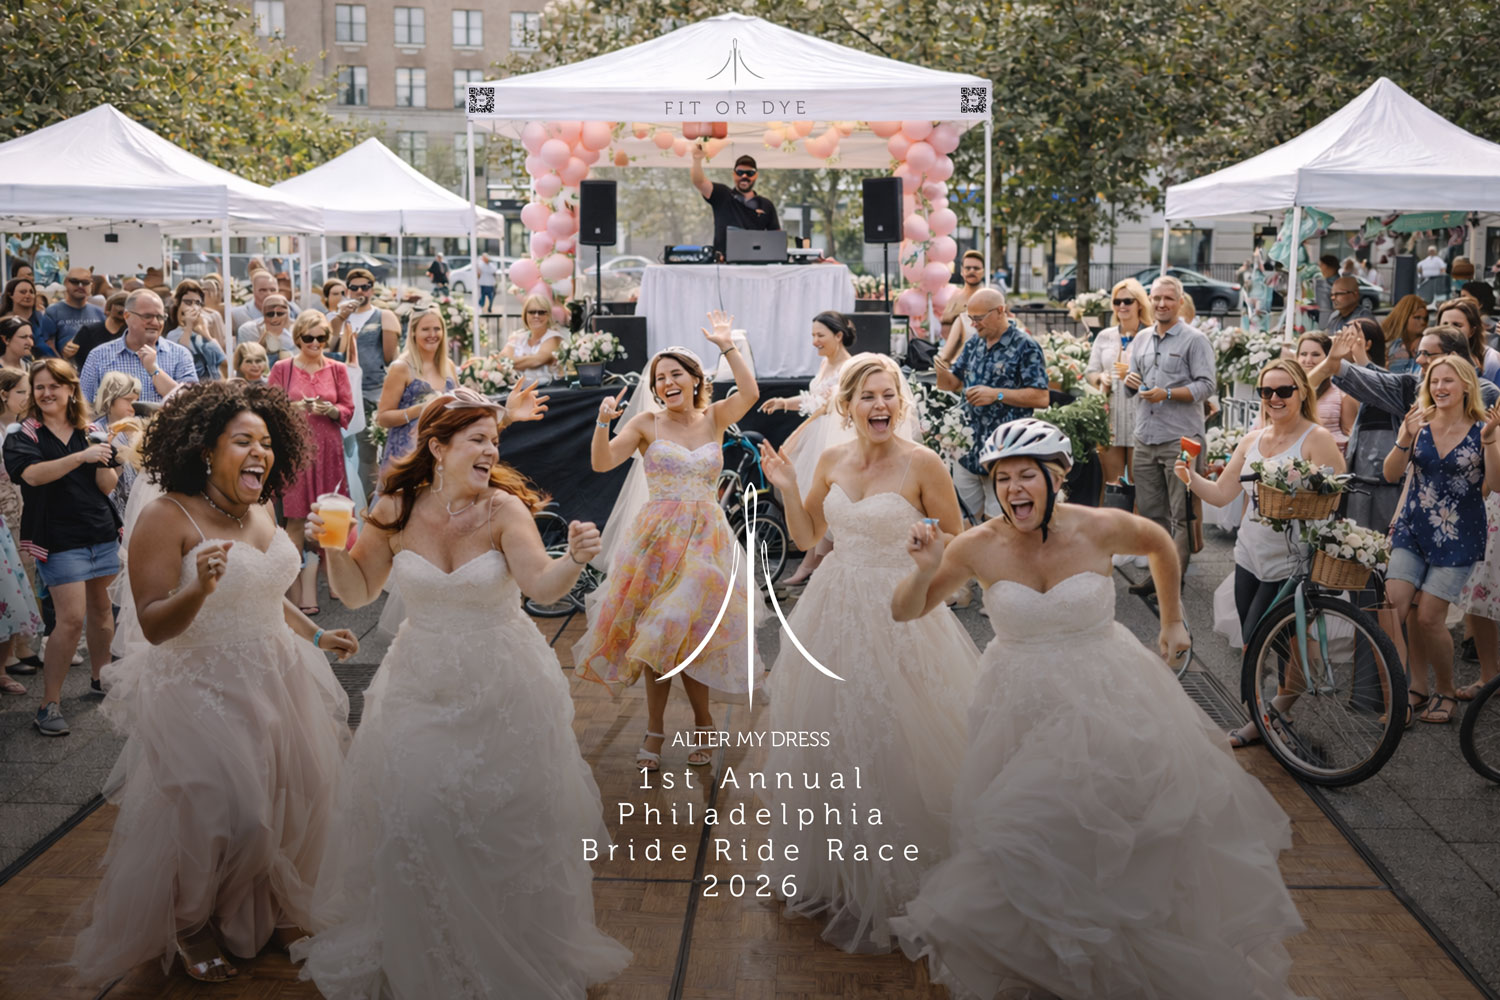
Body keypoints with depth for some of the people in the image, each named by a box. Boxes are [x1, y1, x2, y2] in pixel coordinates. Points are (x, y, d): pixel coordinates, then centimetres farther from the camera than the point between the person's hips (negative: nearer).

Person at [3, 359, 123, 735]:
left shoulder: (89, 432, 9)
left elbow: (108, 486, 5)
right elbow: (33, 474, -22)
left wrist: (102, 457, -14)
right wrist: (81, 456, -31)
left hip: (101, 533, 5)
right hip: (59, 539, -5)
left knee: (100, 608, 15)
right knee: (71, 618, -12)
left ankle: (99, 679, 34)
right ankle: (49, 704, -4)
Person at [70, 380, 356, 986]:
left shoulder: (261, 510, 6)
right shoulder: (167, 517, -16)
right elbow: (154, 626, -18)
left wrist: (315, 636, 16)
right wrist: (198, 589, -35)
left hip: (277, 681, 7)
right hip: (203, 693, -7)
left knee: (294, 800, 13)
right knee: (223, 817, -6)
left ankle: (269, 912, 39)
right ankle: (189, 925, 24)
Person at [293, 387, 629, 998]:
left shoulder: (504, 508, -14)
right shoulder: (395, 511, -7)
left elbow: (541, 586, -28)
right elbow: (358, 593, 4)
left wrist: (574, 561, -48)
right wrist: (335, 548, -14)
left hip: (502, 688, -2)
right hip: (421, 687, 2)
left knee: (505, 819, 7)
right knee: (411, 817, 10)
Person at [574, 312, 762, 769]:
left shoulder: (713, 419, 7)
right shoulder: (646, 424, 4)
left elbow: (750, 392, -10)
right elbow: (601, 463, -4)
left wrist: (726, 344, -11)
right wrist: (603, 421, -19)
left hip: (706, 538, 0)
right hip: (658, 538, 0)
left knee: (685, 632, 1)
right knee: (656, 634, 5)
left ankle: (671, 729, 19)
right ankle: (671, 729, 17)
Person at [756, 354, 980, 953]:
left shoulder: (922, 464, -12)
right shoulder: (832, 461, 4)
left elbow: (957, 544, -4)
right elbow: (805, 538, 11)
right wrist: (788, 489, -2)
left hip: (898, 614, -5)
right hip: (835, 611, 5)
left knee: (892, 745, 2)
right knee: (833, 740, 16)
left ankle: (892, 886, 22)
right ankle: (835, 874, 37)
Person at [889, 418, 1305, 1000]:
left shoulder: (1100, 529, -13)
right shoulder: (978, 547, -12)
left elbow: (1160, 544, 10)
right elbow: (905, 612, -2)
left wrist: (1172, 620, 18)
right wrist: (924, 571, -22)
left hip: (1108, 701, 0)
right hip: (1022, 706, 1)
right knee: (1022, 837, 4)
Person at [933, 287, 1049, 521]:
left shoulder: (1025, 348, -8)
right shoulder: (974, 344, 12)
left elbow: (1041, 398, -13)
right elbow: (952, 384, 15)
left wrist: (997, 394, -19)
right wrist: (943, 372, -8)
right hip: (966, 448, 7)